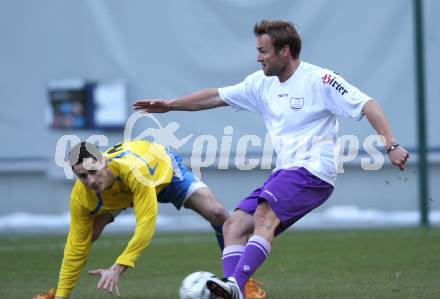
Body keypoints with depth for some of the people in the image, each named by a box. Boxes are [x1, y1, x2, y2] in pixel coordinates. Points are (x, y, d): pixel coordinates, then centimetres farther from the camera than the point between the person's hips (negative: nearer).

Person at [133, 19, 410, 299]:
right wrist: (169, 105, 21)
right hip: (285, 173, 9)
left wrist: (391, 145, -21)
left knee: (265, 215, -31)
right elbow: (218, 96, 21)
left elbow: (367, 105, -11)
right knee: (234, 226, -4)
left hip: (314, 171, -9)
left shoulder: (319, 80, -8)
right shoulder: (262, 82, 14)